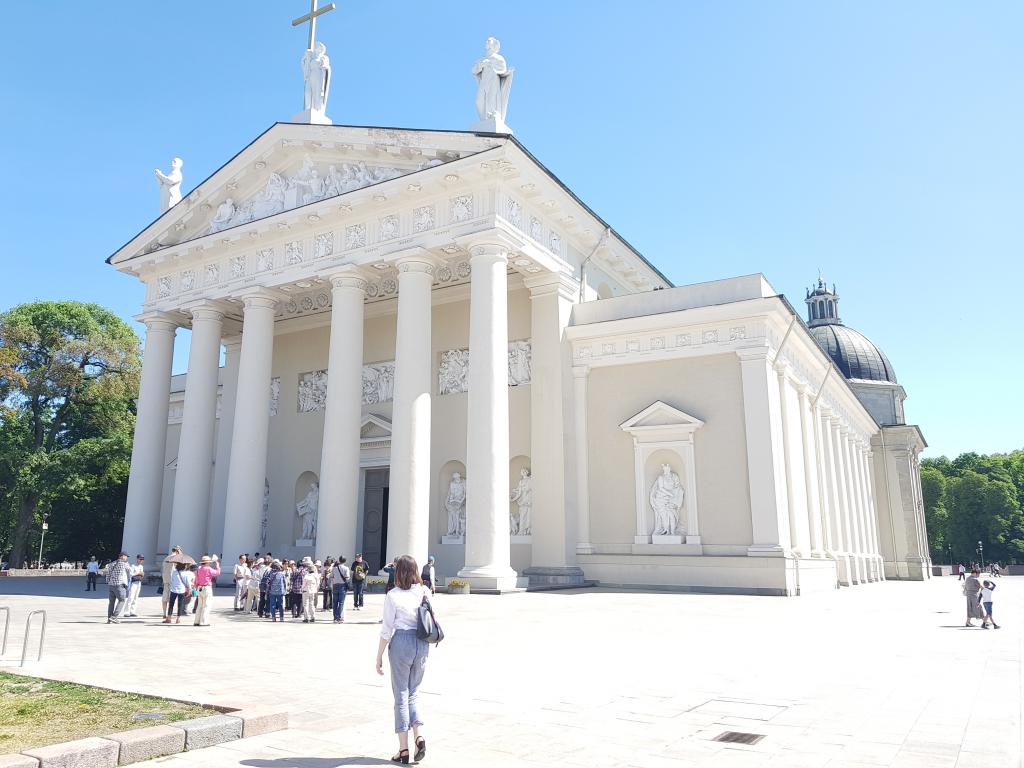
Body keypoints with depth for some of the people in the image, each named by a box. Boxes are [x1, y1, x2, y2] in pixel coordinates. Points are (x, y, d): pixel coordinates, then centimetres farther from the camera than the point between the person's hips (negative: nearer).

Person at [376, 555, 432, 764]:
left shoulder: (393, 595, -11)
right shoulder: (424, 592, 0)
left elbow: (387, 629, -9)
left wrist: (379, 656, 0)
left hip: (401, 642, -4)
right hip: (423, 644, 4)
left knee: (401, 695, 7)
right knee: (413, 693, 18)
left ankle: (404, 749, 11)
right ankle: (419, 736, 1)